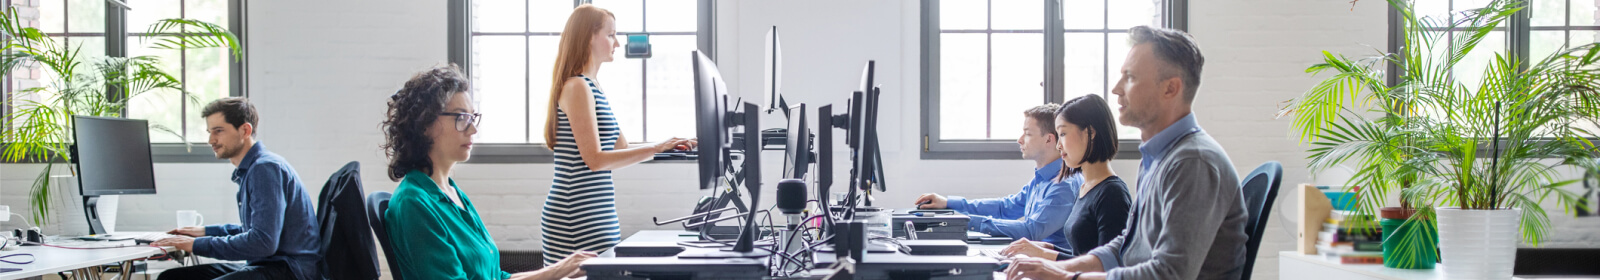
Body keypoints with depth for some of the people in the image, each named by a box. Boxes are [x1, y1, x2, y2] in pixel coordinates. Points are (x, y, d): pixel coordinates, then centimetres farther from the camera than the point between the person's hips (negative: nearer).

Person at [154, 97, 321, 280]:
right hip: (265, 265, 10)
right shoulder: (248, 170, 18)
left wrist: (197, 245, -16)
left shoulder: (266, 168, -13)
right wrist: (207, 231, 24)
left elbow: (263, 241, -22)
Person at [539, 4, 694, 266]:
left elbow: (622, 149, 20)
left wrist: (669, 145, 11)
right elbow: (595, 159, -18)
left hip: (598, 216, 10)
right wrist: (654, 149, -18)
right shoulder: (577, 87, -12)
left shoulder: (593, 87, 18)